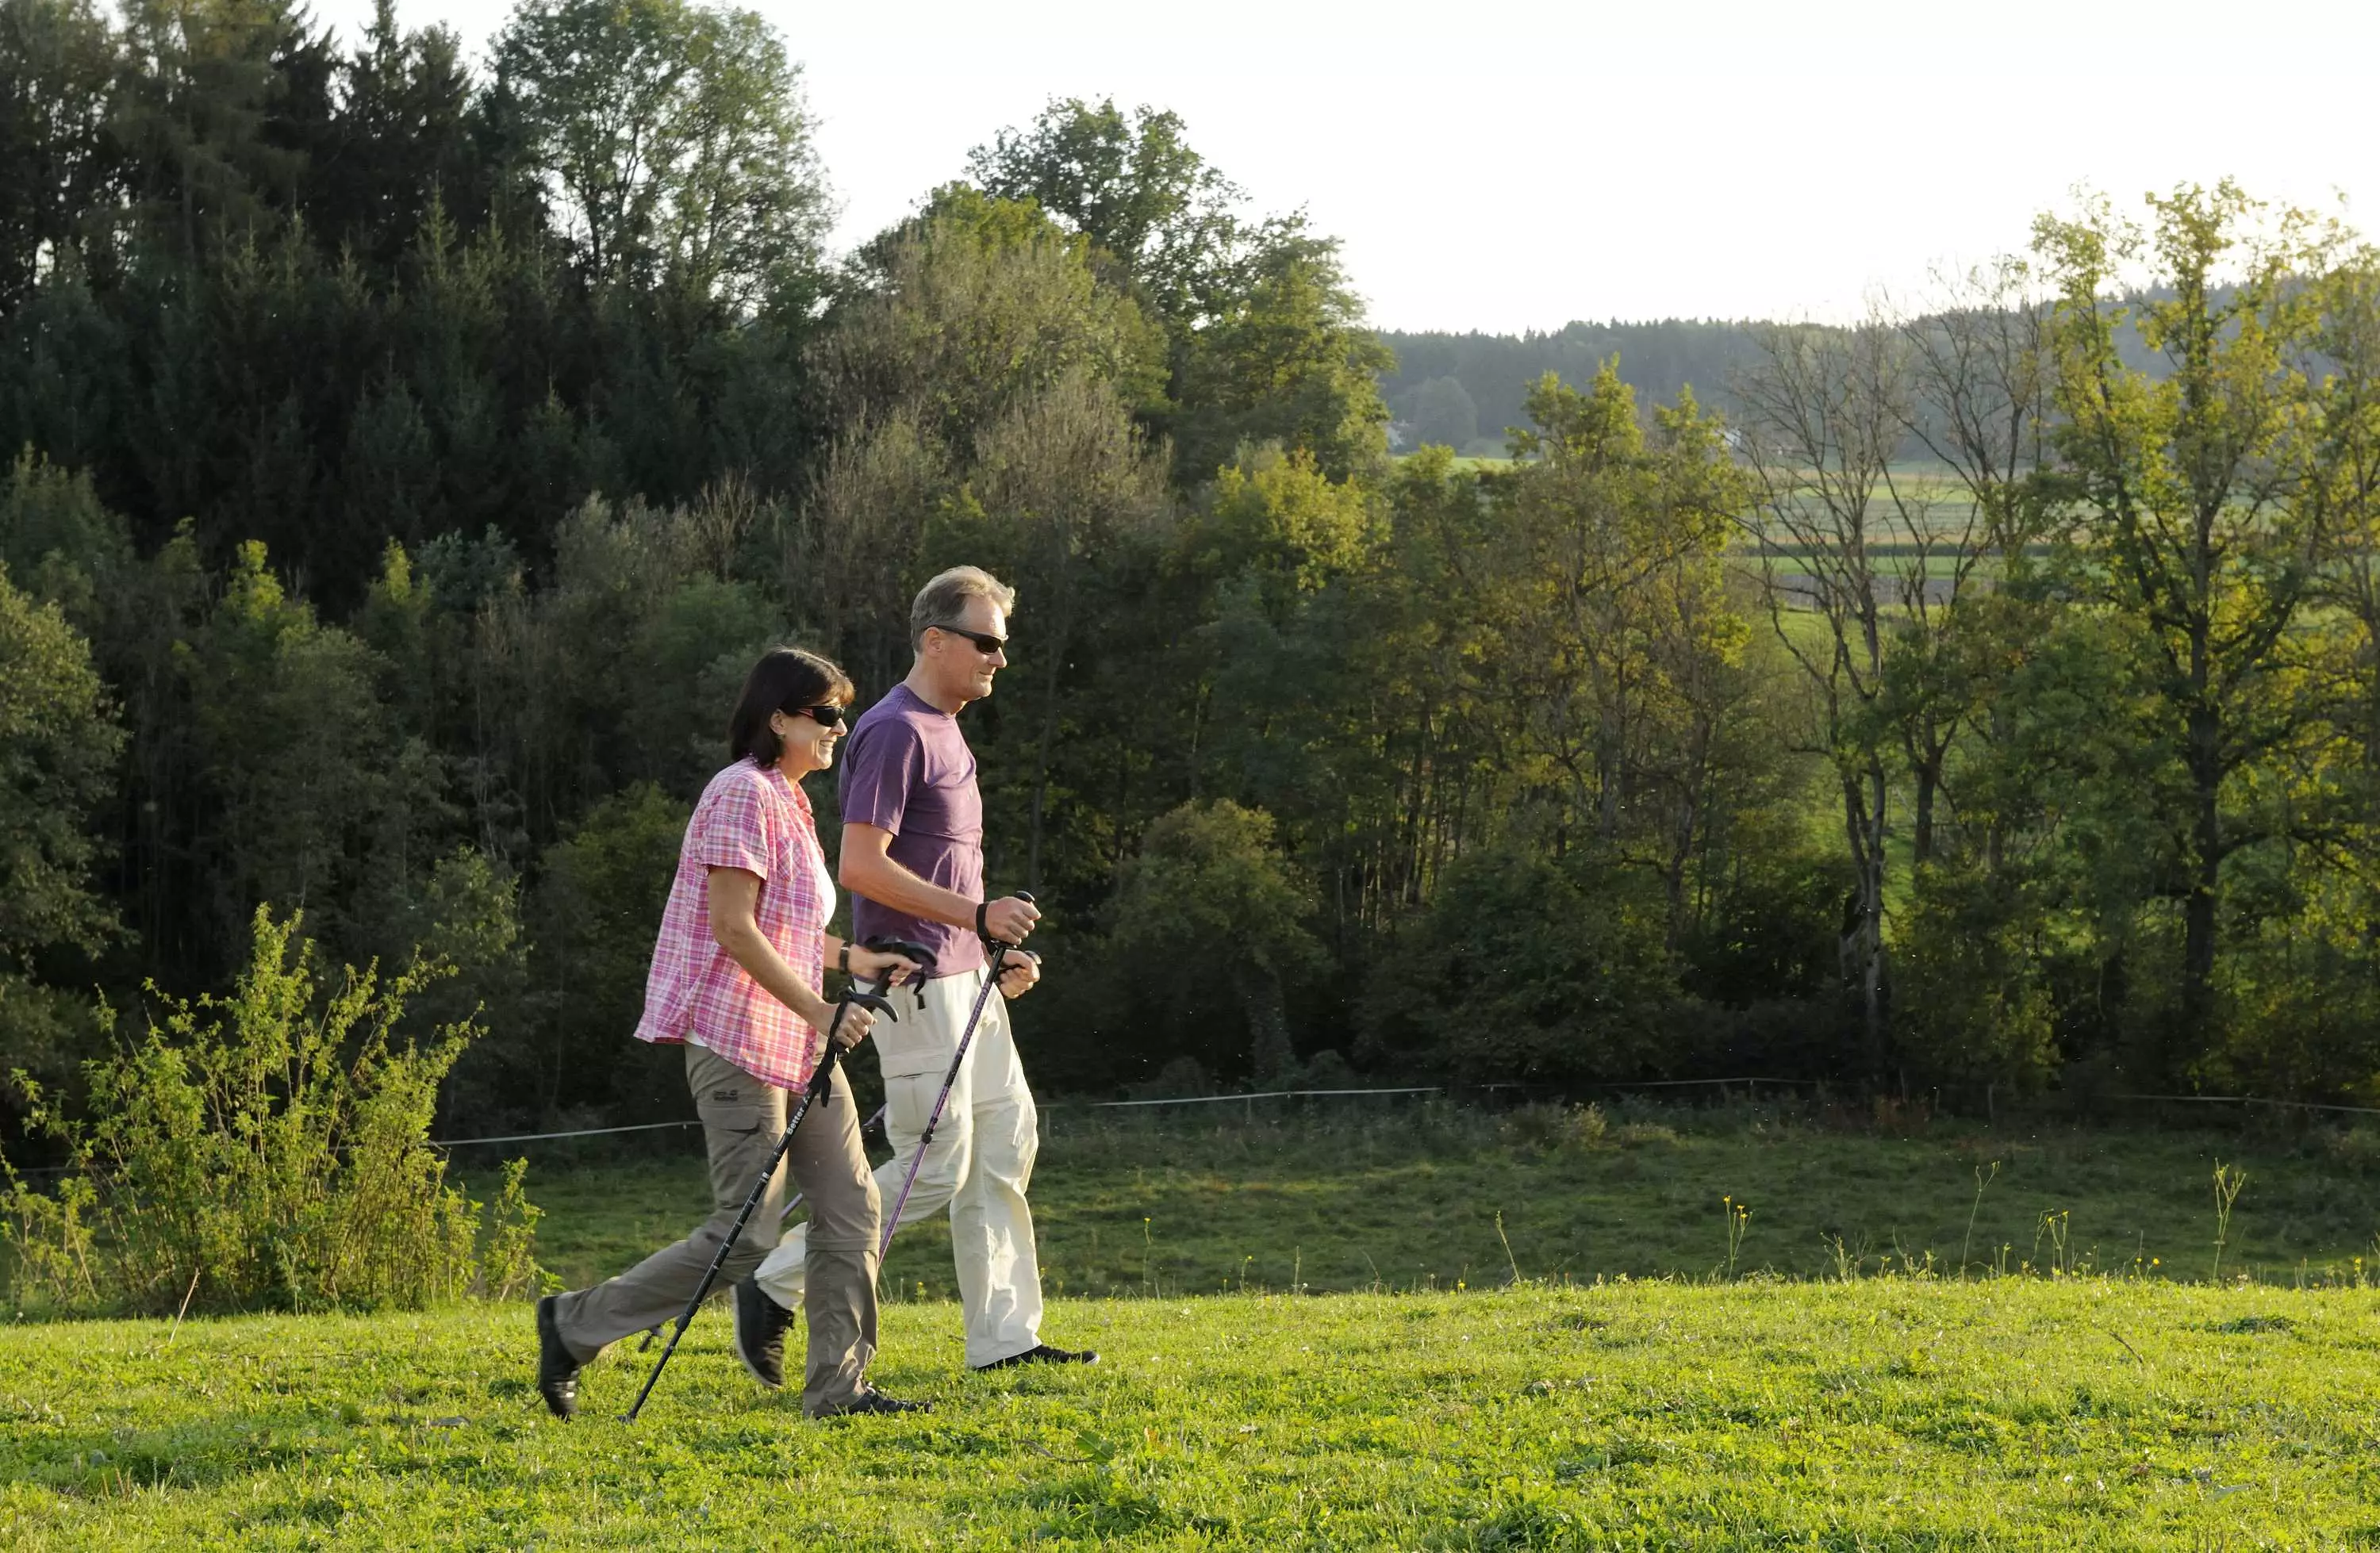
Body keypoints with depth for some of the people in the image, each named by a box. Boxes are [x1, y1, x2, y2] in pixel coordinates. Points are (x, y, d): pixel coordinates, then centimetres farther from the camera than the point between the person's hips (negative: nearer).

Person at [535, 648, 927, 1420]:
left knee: (851, 1208, 4)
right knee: (744, 1235, -8)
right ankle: (574, 1325, 3)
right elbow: (734, 927, -20)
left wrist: (853, 958, 16)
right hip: (740, 1042, -10)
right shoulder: (744, 795, -13)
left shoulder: (788, 802, 18)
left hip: (796, 1044, 10)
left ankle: (837, 1385, 9)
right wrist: (818, 1008, -21)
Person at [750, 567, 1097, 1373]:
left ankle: (1005, 1335, 14)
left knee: (1005, 1141, 9)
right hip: (916, 980, -10)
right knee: (936, 1166, -7)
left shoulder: (944, 729, 16)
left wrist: (997, 959, 15)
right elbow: (863, 866, -22)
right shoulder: (896, 731, -15)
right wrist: (976, 914, -23)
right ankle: (778, 1284, 2)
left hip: (964, 979, 10)